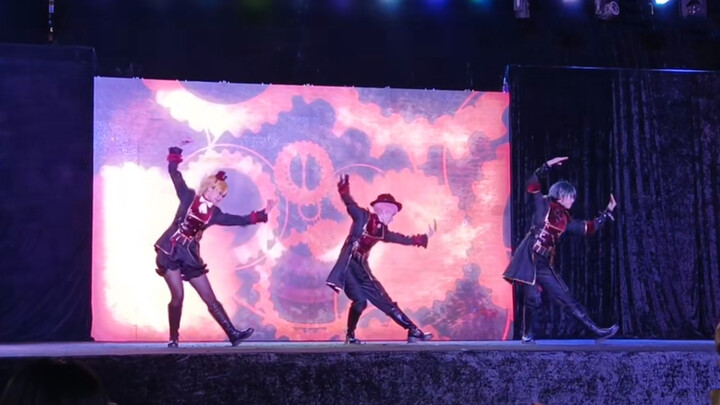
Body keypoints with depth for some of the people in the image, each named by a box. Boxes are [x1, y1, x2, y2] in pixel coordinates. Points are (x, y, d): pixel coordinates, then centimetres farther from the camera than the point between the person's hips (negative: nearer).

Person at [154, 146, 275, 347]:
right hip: (170, 252, -5)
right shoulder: (188, 197, 0)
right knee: (178, 296, -12)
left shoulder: (213, 213, 11)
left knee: (210, 298, 3)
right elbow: (176, 177, -4)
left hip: (190, 256, 5)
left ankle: (233, 334, 0)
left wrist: (260, 215, 8)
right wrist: (174, 158, -9)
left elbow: (238, 220, 13)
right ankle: (173, 339, 1)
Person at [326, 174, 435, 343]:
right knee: (360, 301, -21)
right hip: (348, 266, -7)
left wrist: (424, 238, 28)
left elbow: (402, 239, 24)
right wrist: (343, 188, -26)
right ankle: (350, 335, -2)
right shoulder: (363, 217, -5)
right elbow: (350, 203, -13)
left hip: (361, 269, 7)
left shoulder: (382, 231, 13)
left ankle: (413, 331, 8)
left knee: (385, 301, 7)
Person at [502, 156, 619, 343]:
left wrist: (608, 211, 22)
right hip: (529, 259, -6)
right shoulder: (543, 205, 2)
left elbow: (589, 228, 22)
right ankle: (528, 334, 9)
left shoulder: (565, 219, 16)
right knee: (533, 299, -12)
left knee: (566, 298, 4)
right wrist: (547, 166, -19)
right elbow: (532, 186, -13)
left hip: (544, 264, 6)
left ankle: (597, 330, 1)